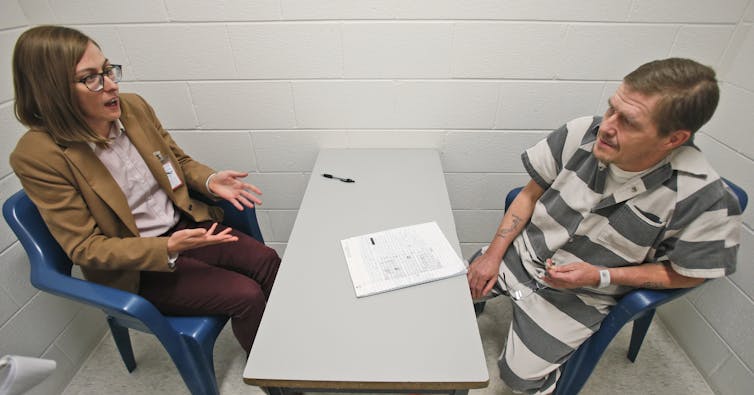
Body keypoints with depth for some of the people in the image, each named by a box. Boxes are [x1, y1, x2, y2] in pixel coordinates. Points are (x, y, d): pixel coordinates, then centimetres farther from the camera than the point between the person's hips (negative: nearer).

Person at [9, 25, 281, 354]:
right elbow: (85, 248, -15)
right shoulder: (36, 155, -18)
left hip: (185, 226, 5)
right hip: (132, 269, -4)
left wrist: (210, 181, -12)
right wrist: (168, 249, -29)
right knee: (245, 295, -18)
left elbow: (180, 161, 10)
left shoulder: (133, 107, -4)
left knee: (267, 260, -14)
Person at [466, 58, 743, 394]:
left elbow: (685, 274, -6)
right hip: (518, 255, 3)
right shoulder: (583, 133, -16)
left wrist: (600, 276, -20)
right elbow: (530, 193, -4)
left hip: (578, 295, -2)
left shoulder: (706, 200, -22)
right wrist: (493, 253, -8)